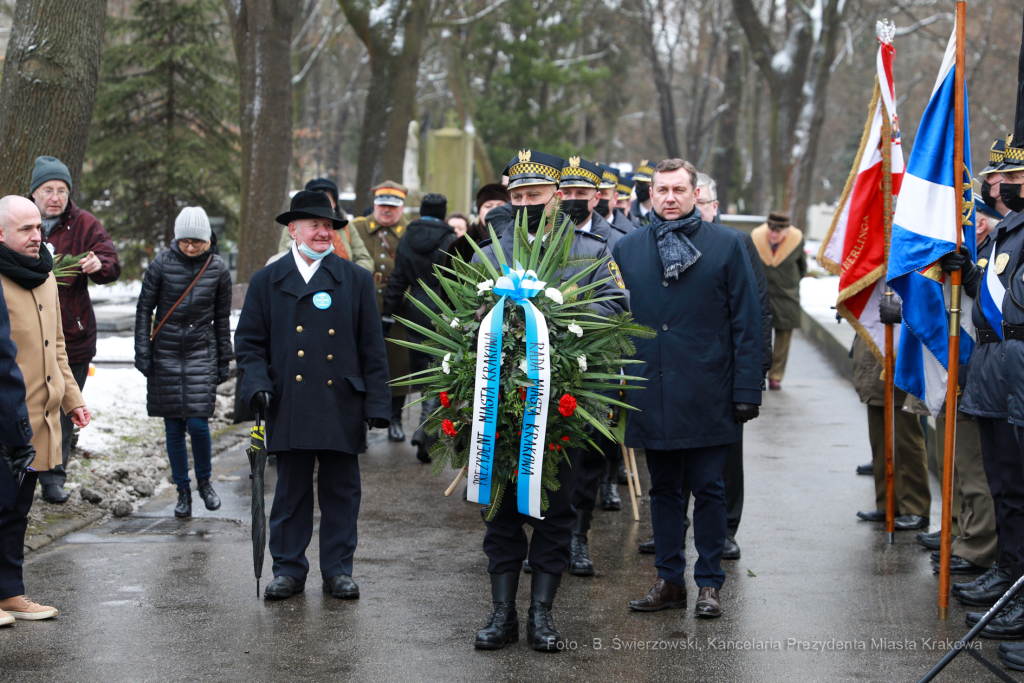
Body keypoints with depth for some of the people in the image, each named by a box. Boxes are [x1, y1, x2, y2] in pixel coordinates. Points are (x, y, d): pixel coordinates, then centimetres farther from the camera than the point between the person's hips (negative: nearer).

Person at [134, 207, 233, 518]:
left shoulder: (217, 268, -1)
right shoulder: (162, 264, -5)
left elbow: (222, 317, 7)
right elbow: (144, 308, 2)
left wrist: (224, 359, 8)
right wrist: (142, 351, -2)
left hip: (202, 353, 0)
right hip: (165, 354, 0)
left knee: (198, 423, -9)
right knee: (173, 428, 4)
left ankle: (204, 481, 16)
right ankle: (183, 491, 17)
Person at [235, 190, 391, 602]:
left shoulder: (356, 280, 7)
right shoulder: (267, 281, 8)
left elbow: (372, 347, 6)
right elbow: (249, 342, 10)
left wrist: (377, 404, 0)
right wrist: (258, 384, -7)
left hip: (342, 408, 0)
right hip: (289, 408, 0)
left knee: (342, 490, 6)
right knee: (291, 490, 5)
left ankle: (338, 570, 16)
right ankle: (288, 570, 16)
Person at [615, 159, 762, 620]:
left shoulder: (726, 246, 2)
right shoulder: (627, 249, 9)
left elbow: (746, 322, 0)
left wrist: (747, 389, -6)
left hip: (707, 397, -3)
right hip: (651, 396, 3)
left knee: (708, 489, 3)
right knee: (663, 490, 10)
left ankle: (709, 583, 12)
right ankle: (669, 580, 19)